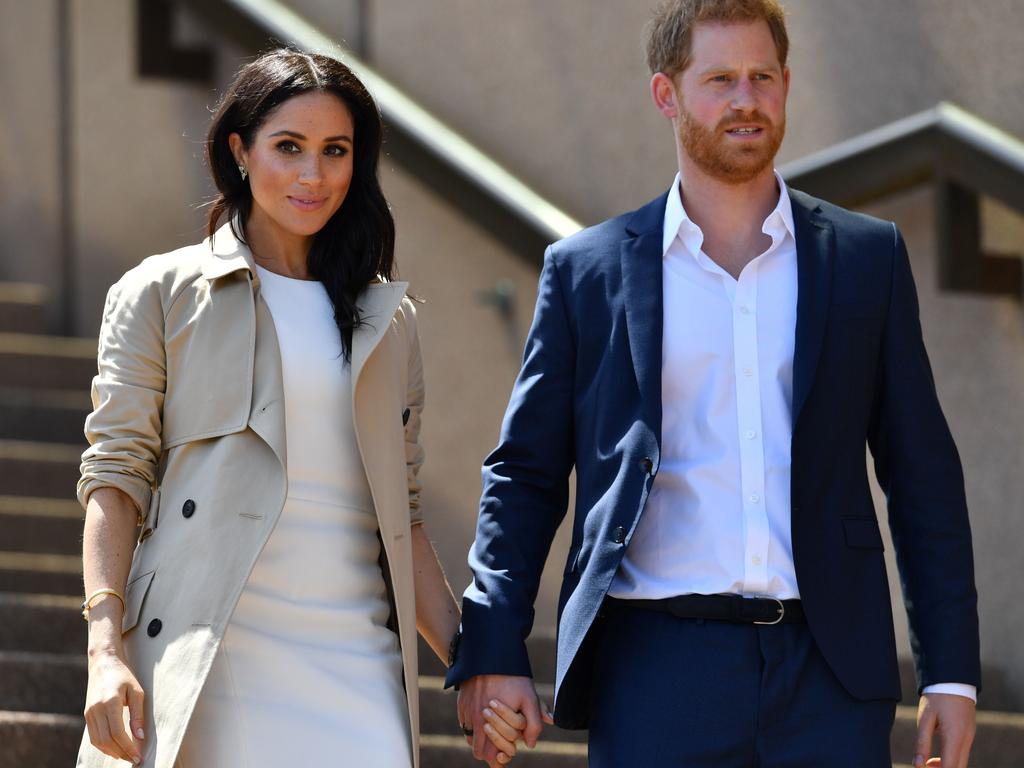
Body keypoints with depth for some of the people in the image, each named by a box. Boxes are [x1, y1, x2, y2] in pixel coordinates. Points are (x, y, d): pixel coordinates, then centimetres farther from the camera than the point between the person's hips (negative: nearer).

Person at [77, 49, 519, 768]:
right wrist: (106, 650, -10)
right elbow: (115, 475, 1)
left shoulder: (387, 320, 17)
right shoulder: (162, 295, 7)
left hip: (350, 667, 3)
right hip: (201, 666, -2)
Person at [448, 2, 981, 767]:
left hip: (829, 672, 1)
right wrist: (493, 649, -1)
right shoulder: (588, 271, 8)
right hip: (659, 668, -1)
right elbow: (524, 474, 10)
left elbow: (923, 475, 11)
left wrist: (952, 671, 5)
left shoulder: (868, 258, 11)